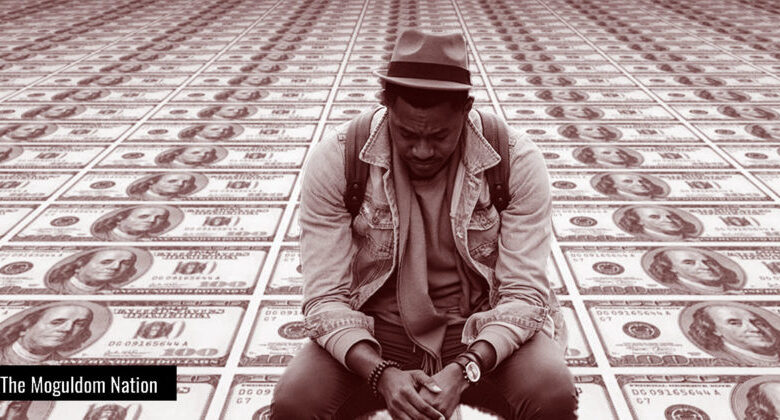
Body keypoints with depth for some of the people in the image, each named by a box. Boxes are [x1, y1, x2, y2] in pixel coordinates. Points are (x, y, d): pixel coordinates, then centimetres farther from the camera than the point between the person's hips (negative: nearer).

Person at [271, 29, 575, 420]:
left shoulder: (517, 161, -14)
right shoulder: (334, 160, -15)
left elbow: (524, 293, -13)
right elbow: (324, 297, -14)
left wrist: (464, 370, -28)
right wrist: (380, 373, -29)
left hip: (482, 332, 1)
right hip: (373, 332, 0)